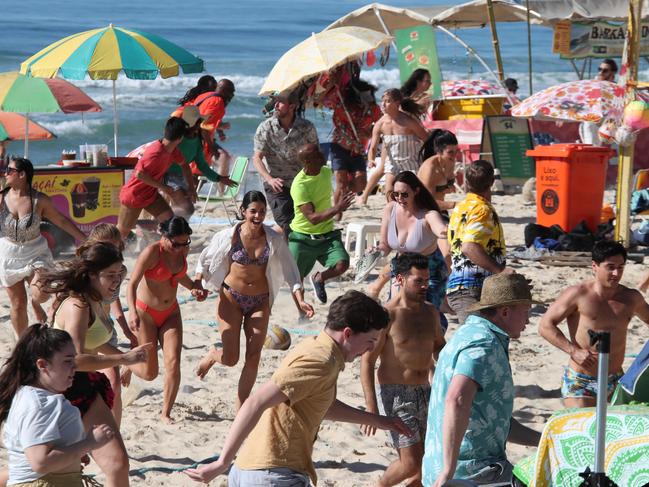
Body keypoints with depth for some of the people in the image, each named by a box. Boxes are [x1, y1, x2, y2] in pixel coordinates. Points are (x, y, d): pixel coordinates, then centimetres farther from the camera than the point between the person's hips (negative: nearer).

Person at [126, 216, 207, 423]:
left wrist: (194, 287, -4)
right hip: (145, 313, -5)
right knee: (149, 373, 1)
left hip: (170, 313, 5)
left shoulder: (183, 250, -4)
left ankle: (166, 413, 3)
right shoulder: (152, 252, -23)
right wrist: (132, 311, -38)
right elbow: (132, 284, -24)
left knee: (173, 364, -10)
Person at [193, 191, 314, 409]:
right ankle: (212, 355, 31)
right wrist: (197, 284, -9)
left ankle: (241, 408, 12)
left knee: (253, 358, -2)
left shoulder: (274, 239, -6)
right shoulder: (229, 236, -10)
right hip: (231, 298, -2)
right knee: (230, 358, -7)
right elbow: (205, 259, 4)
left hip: (260, 302, 2)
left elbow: (290, 270, 0)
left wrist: (300, 300, -9)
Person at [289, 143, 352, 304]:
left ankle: (319, 279, 12)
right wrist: (337, 208, -38)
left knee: (342, 264, -20)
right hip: (303, 238, -4)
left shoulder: (327, 172, -1)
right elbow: (312, 218, -30)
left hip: (327, 235, 4)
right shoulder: (299, 185, -23)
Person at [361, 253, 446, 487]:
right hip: (397, 394, -7)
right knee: (411, 463, -11)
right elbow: (367, 361, -13)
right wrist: (371, 408, -19)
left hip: (425, 391, 7)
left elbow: (439, 345, 26)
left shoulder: (430, 312, 8)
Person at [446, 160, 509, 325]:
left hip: (455, 286, 10)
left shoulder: (460, 207, 16)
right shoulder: (482, 209, -11)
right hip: (473, 288, -9)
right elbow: (470, 247, -25)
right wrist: (500, 270, -24)